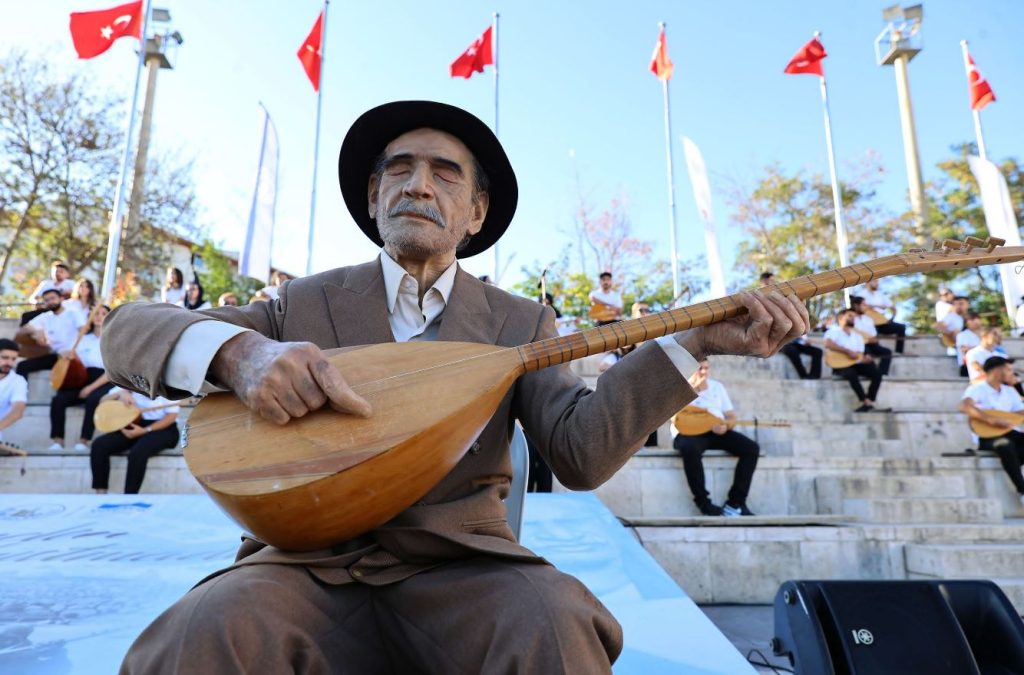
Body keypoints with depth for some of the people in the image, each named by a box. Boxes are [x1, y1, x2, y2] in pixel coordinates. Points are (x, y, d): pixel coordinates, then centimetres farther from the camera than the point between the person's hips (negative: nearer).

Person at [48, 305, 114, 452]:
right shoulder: (84, 339, 18)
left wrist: (91, 387, -15)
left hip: (104, 383, -5)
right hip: (83, 380, 5)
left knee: (92, 399, -35)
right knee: (58, 400, -21)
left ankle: (84, 440, -29)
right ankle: (58, 440, -17)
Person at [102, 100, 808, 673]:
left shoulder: (521, 323, 7)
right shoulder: (307, 302, 8)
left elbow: (580, 452, -6)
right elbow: (128, 329, 4)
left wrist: (696, 341, -17)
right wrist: (237, 350, -18)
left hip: (455, 562, 0)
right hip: (309, 561, 1)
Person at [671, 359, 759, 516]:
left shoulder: (717, 386, 18)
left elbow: (731, 416, 17)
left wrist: (726, 426, -9)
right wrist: (692, 389, -14)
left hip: (717, 432, 5)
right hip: (689, 432, -5)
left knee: (751, 448, -17)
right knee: (690, 449, -40)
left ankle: (735, 503, -13)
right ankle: (704, 502, -23)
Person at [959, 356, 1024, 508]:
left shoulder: (1010, 391, 18)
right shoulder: (976, 389, -6)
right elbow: (965, 407, -25)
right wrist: (992, 420, -31)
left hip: (1009, 433, 6)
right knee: (1005, 444, -39)